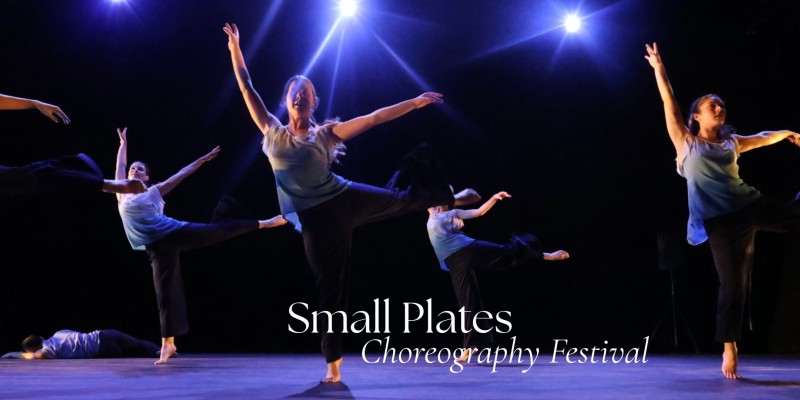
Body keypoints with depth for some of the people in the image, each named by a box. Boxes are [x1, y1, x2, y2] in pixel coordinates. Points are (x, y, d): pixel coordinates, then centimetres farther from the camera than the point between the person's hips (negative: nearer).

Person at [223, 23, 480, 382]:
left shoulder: (326, 134, 1)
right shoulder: (273, 133, 3)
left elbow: (373, 119, -2)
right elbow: (246, 88, 4)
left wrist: (415, 103, -6)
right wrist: (235, 47, 3)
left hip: (345, 200, 1)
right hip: (317, 219, -1)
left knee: (402, 200, 12)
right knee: (331, 287, 2)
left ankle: (452, 198, 45)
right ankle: (334, 366, 10)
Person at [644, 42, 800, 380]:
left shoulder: (731, 143, 15)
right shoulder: (686, 142, 5)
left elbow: (763, 138, 34)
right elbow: (669, 103, 1)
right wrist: (659, 69, -1)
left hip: (752, 206, 5)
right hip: (722, 221, -5)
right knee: (733, 284, -4)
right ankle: (730, 349, 5)